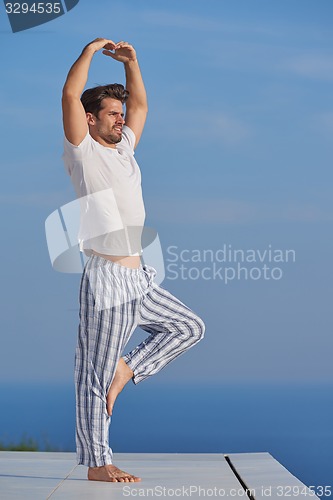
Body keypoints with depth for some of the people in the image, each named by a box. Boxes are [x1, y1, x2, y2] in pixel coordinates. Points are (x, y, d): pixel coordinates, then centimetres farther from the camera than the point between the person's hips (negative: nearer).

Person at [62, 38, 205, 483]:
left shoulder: (123, 149, 16)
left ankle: (128, 368, 13)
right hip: (107, 279, -8)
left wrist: (130, 62, 17)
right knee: (96, 375, -3)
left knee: (189, 327, 15)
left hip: (139, 280, 8)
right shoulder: (83, 151, -5)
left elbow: (140, 104, 28)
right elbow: (71, 95, -17)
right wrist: (91, 51, -8)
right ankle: (97, 464, 2)